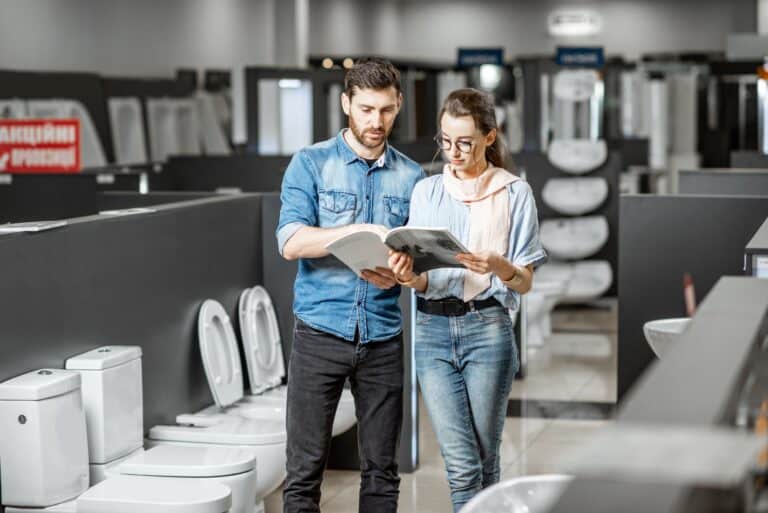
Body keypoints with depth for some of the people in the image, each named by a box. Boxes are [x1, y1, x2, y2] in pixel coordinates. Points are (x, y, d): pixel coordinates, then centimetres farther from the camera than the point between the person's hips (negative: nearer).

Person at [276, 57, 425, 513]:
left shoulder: (412, 177, 8)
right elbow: (291, 243, -12)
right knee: (305, 470, -1)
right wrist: (359, 232, -25)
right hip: (321, 333, -2)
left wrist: (398, 274, -17)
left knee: (382, 470, 8)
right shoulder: (311, 164, 0)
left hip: (383, 337, 3)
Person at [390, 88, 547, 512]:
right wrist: (410, 278, -16)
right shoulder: (426, 192, 9)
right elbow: (424, 279, 8)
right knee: (461, 465, -5)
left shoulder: (515, 193, 2)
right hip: (433, 329, 2)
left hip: (488, 329, -1)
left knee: (485, 461, 4)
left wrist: (500, 267, -21)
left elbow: (525, 283, 1)